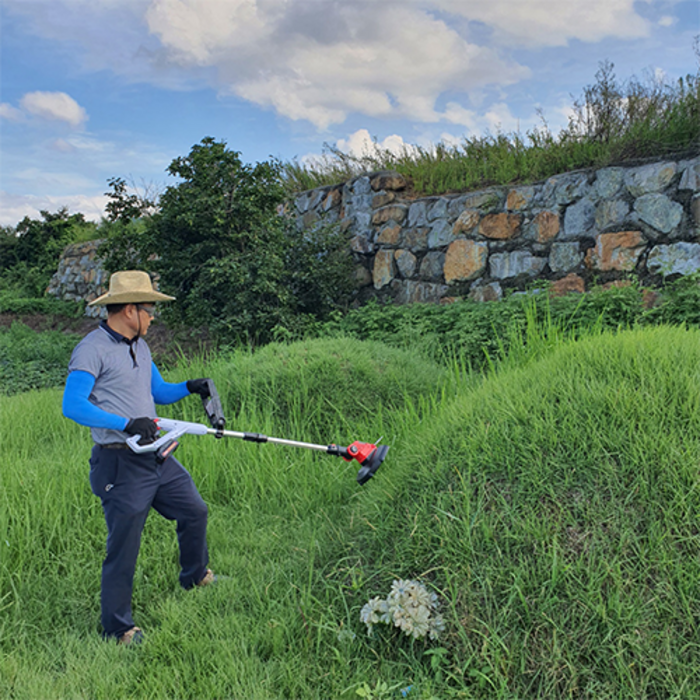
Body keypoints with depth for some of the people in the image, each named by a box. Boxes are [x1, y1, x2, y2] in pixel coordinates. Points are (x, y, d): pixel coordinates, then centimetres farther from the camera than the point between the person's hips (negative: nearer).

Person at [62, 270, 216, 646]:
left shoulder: (139, 346, 12)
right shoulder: (92, 349, -15)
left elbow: (159, 391, 18)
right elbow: (72, 406, -23)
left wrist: (189, 387, -1)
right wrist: (126, 424, -30)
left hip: (156, 456, 9)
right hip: (121, 464, -9)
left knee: (195, 511, 19)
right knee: (124, 545, 1)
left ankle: (195, 576, 45)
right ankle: (117, 628, 21)